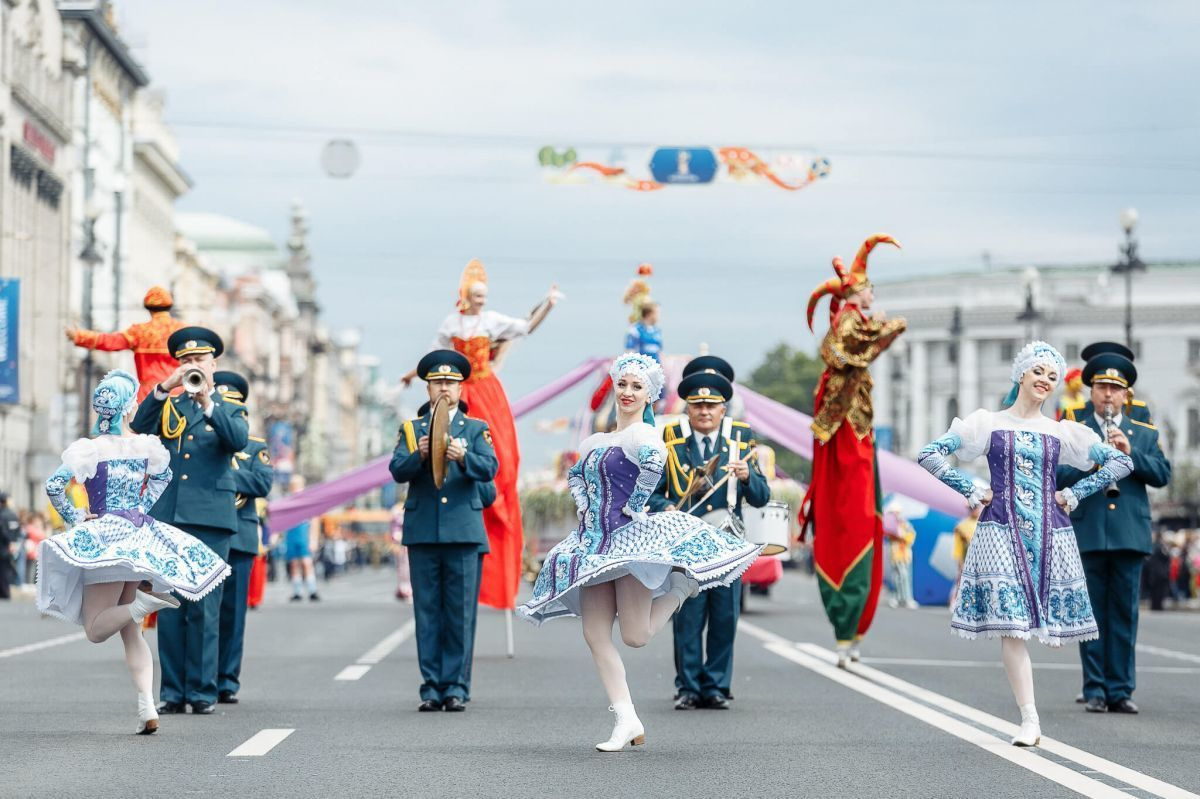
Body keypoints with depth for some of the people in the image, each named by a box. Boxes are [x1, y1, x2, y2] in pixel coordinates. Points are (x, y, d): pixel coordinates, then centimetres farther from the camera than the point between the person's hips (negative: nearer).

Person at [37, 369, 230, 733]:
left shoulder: (89, 449, -9)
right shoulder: (146, 446, 4)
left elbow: (54, 485, -17)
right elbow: (163, 475, 25)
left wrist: (73, 517, -4)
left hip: (104, 534, -5)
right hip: (140, 533, 5)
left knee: (96, 630, -2)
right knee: (131, 632, 10)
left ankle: (145, 600, -28)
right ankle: (147, 707, -5)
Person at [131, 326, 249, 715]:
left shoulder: (228, 409, 10)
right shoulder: (167, 407, 16)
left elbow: (239, 440, -11)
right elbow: (140, 426, -4)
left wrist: (207, 401, -22)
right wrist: (165, 387, -16)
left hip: (209, 519, -2)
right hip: (167, 517, 2)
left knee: (204, 608, -5)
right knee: (169, 607, 1)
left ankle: (203, 691, -1)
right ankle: (172, 692, 5)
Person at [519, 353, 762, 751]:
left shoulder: (642, 435, -9)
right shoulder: (595, 441, 16)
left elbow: (654, 464, -28)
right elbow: (576, 476, 24)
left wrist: (632, 508, -19)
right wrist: (587, 510, 7)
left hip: (631, 537, -8)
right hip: (594, 542, 8)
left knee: (635, 636, -9)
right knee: (595, 635, -1)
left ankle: (681, 585, 16)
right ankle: (627, 719, 2)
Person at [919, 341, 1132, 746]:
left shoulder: (1062, 432, 11)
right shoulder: (988, 423, 5)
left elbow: (1120, 462, 13)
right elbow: (930, 455, 2)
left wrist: (1073, 494, 7)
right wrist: (972, 491, -1)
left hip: (1049, 534, 3)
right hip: (1002, 531, -2)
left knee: (1036, 620, 0)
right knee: (1009, 623, -11)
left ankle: (1030, 717, 17)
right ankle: (1029, 719, -10)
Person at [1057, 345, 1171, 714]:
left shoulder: (1144, 432, 14)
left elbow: (1163, 474, 4)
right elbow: (1057, 475, -1)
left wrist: (1130, 452, -10)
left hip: (1130, 534, 1)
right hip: (1087, 534, -1)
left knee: (1124, 614, 2)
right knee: (1092, 614, 0)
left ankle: (1121, 690, 7)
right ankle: (1095, 690, 5)